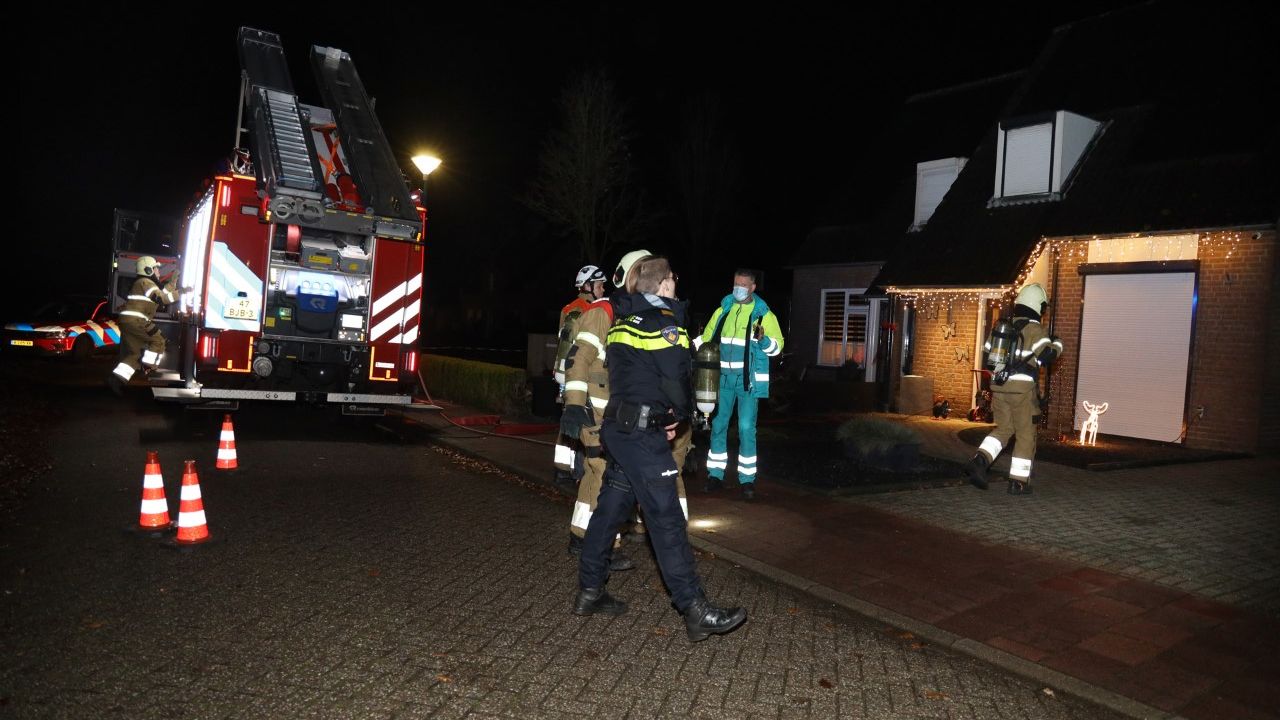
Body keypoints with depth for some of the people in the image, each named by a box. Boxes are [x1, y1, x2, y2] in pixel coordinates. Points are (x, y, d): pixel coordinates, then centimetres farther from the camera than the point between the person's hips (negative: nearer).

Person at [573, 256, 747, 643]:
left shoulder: (622, 322, 13)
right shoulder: (665, 323, -13)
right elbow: (677, 382, -15)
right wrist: (681, 415, 6)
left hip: (617, 426, 9)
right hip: (644, 433, -9)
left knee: (610, 508, 15)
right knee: (666, 521, -7)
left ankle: (589, 592, 25)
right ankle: (696, 612, -2)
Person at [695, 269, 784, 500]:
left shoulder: (763, 313, 0)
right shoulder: (723, 309, 10)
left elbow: (777, 347, -4)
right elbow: (707, 337, 18)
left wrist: (763, 339, -23)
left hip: (748, 380, -3)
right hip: (724, 378, 4)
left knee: (746, 428, -4)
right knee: (718, 425, 7)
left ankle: (747, 479, 6)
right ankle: (715, 474, 18)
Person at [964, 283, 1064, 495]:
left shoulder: (1003, 326, 12)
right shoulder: (1035, 329, -7)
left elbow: (988, 353, 17)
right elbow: (1047, 355, -16)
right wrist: (1057, 345, 3)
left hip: (999, 386, 6)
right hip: (1022, 389, -6)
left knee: (1003, 429, 17)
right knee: (1026, 435, 7)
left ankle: (980, 460, -6)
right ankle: (1018, 482, 9)